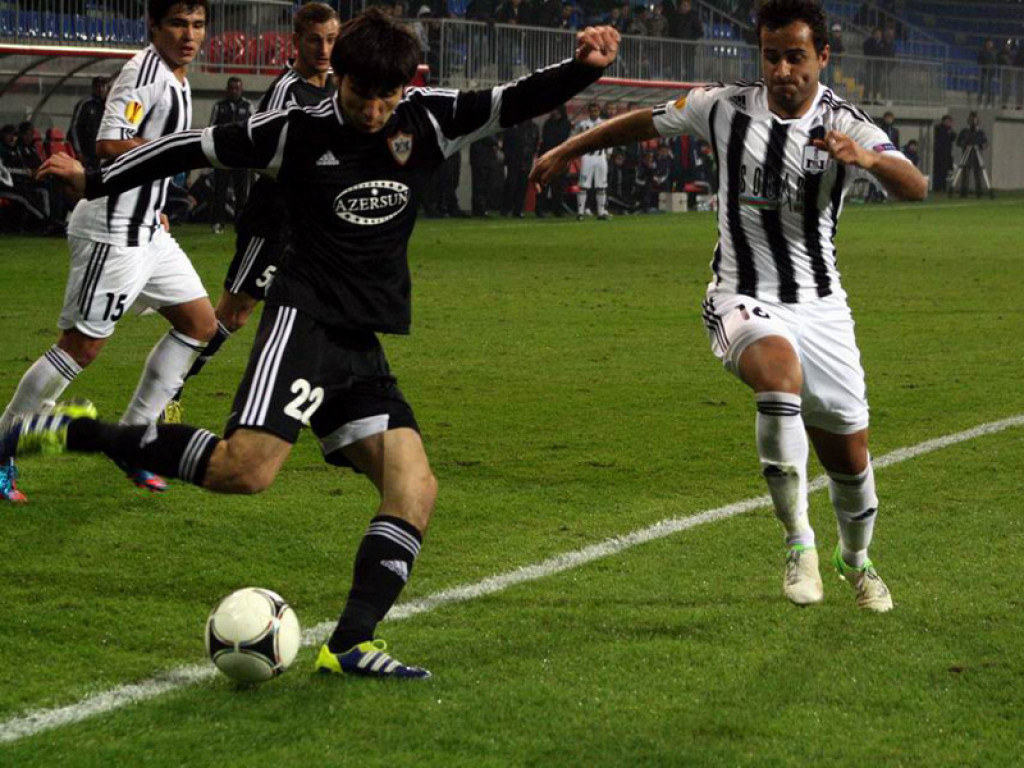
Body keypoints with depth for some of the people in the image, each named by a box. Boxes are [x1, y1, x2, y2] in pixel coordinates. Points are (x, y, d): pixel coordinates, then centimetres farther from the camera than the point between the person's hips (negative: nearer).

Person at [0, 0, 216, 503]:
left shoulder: (175, 79, 14)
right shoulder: (144, 72, -17)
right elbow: (109, 145, -27)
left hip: (144, 230, 10)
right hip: (113, 232, -10)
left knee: (200, 323, 11)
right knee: (82, 344, -8)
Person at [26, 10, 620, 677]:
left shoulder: (428, 122, 6)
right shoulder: (299, 132, -4)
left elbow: (519, 102, 4)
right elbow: (200, 147, 5)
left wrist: (584, 67, -15)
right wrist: (98, 182, 11)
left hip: (364, 347, 6)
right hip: (304, 320, -6)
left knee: (415, 488, -10)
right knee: (246, 468, -25)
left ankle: (350, 645, -12)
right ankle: (76, 432, -13)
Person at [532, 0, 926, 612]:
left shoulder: (848, 127, -9)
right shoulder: (726, 109, -4)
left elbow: (916, 189, -25)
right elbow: (646, 122, 14)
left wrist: (870, 158, -46)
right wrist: (566, 150, 21)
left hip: (821, 306, 2)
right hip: (744, 302, -2)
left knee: (849, 456, 10)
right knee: (779, 364, -37)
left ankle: (856, 559, 43)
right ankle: (799, 540, -31)